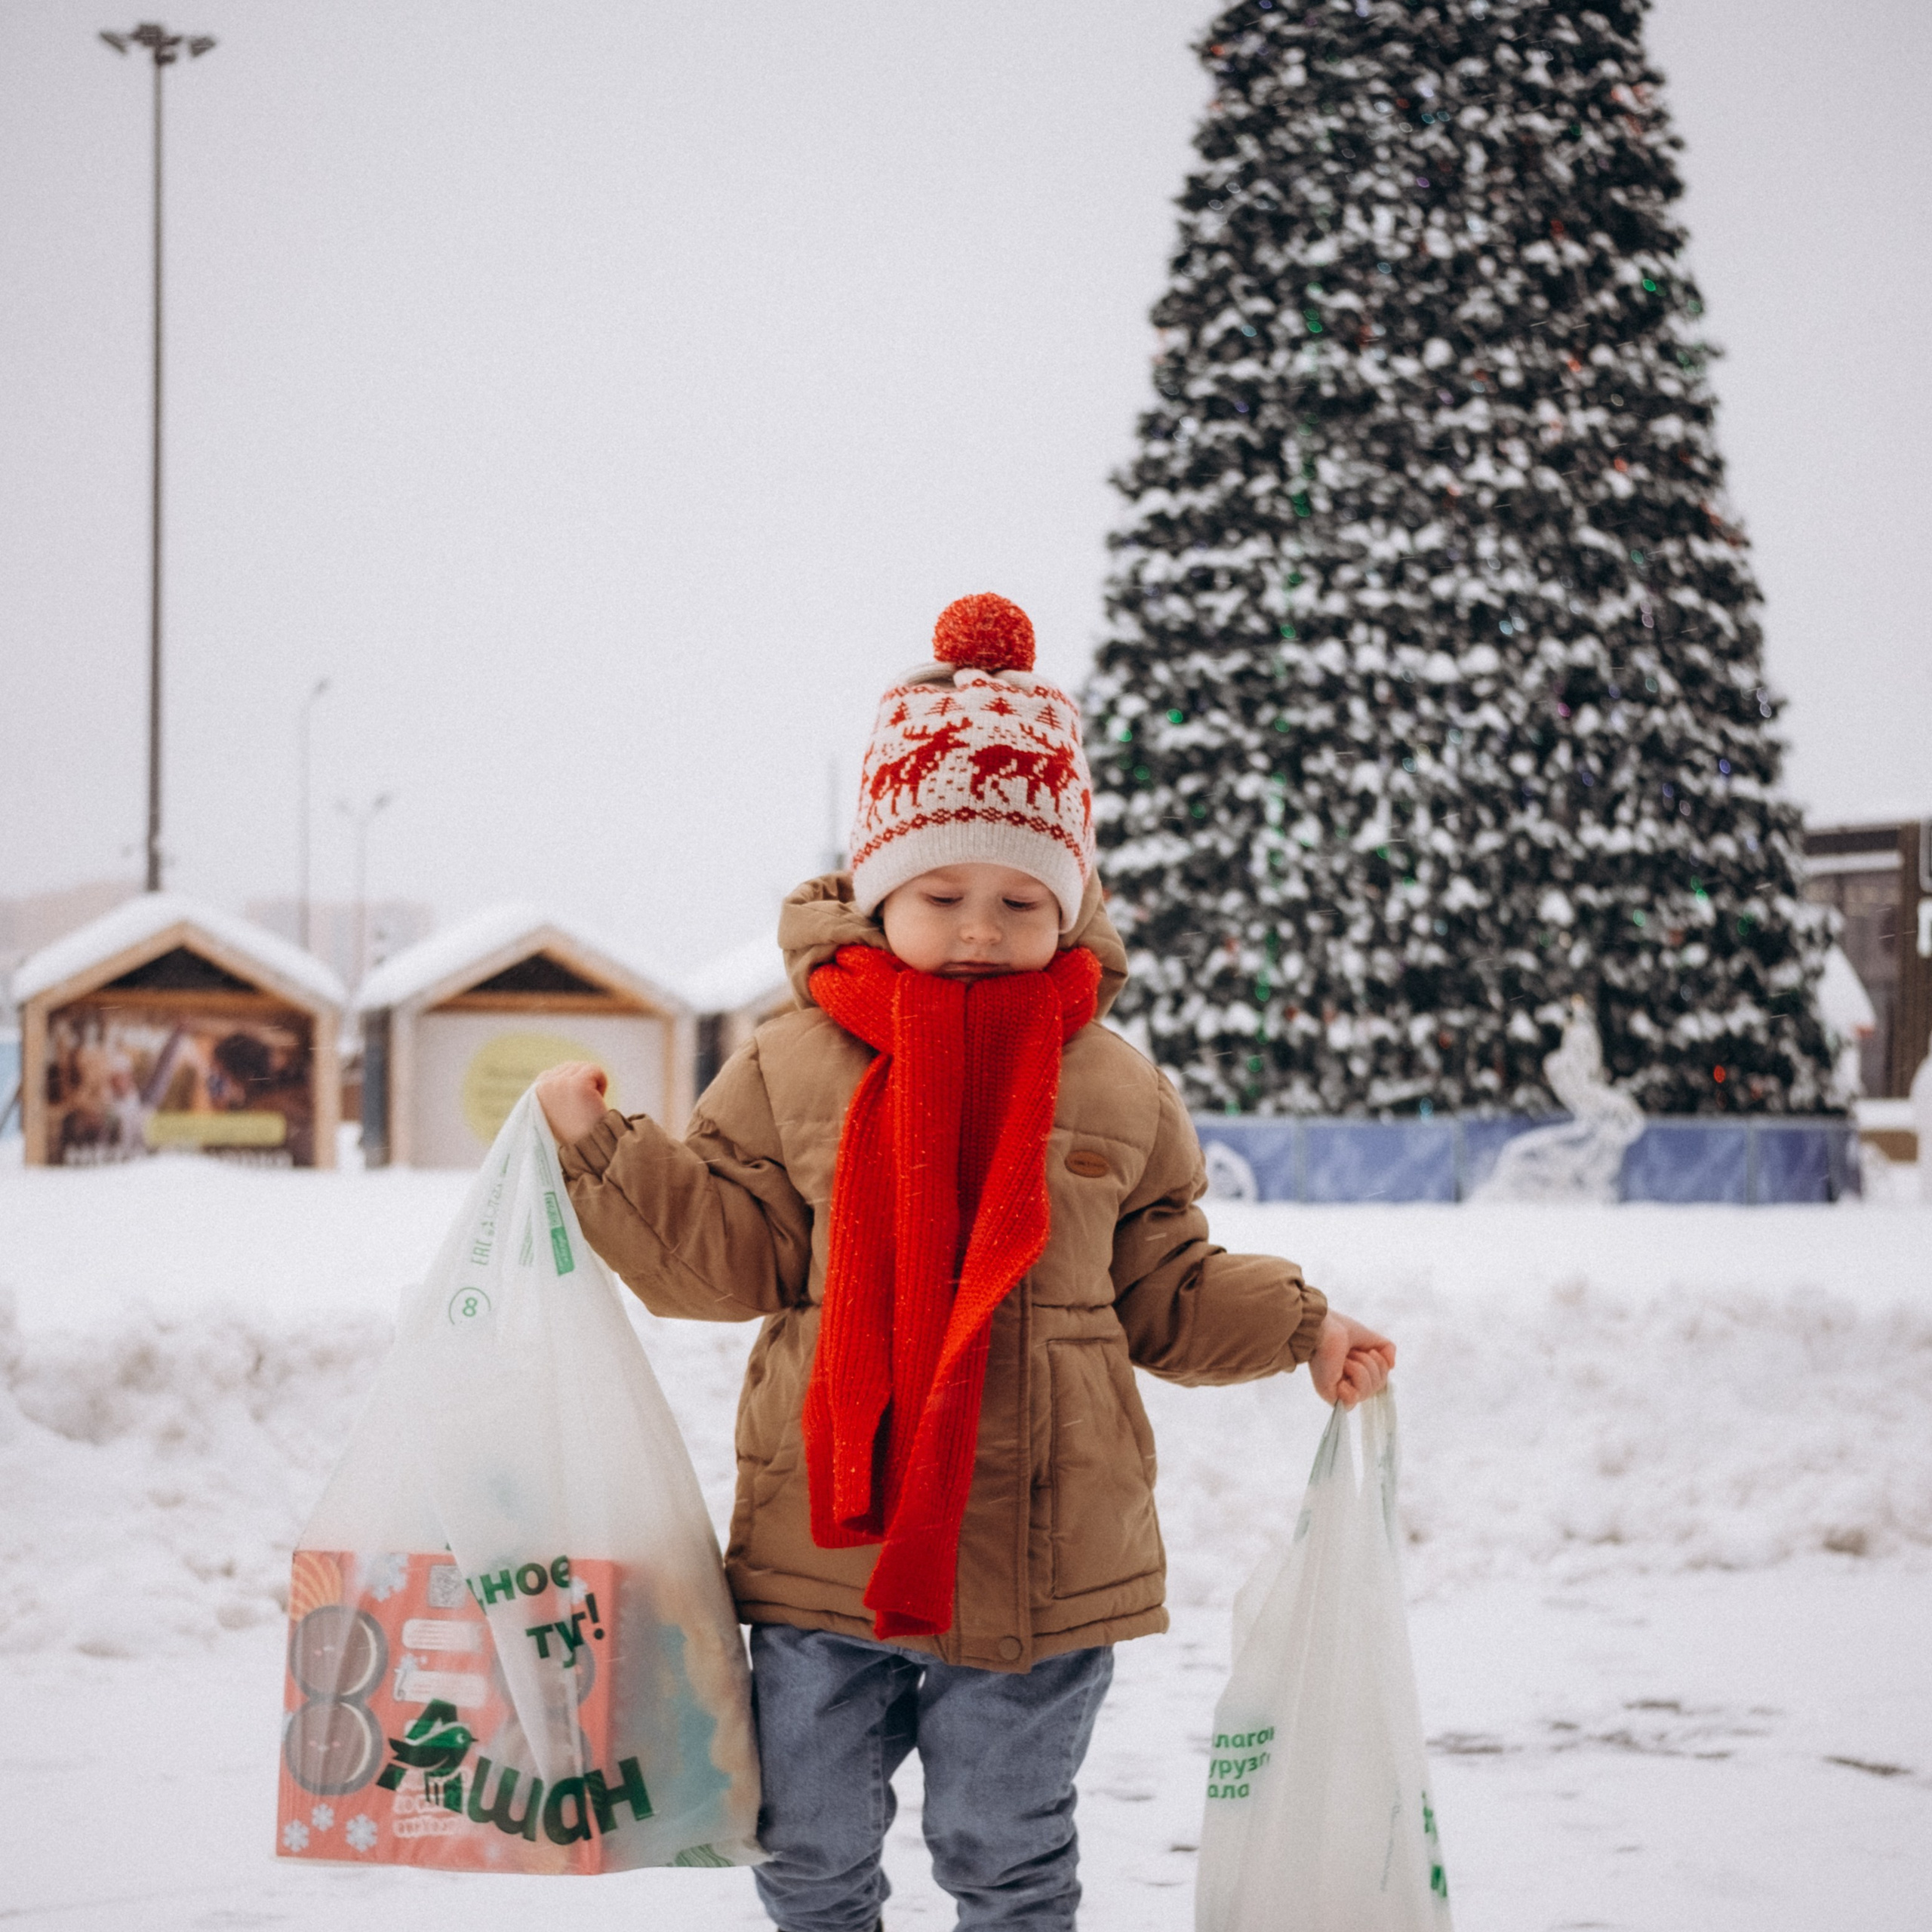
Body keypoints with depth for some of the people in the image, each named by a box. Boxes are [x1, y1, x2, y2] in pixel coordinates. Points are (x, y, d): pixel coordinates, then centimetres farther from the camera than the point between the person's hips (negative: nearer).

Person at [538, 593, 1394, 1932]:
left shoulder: (1118, 1092, 3)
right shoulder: (795, 1068, 0)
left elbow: (1163, 1289, 10)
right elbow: (731, 1256, -1)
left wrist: (1300, 1328, -2)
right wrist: (607, 1153, -12)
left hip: (1045, 1564, 0)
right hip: (827, 1547, 0)